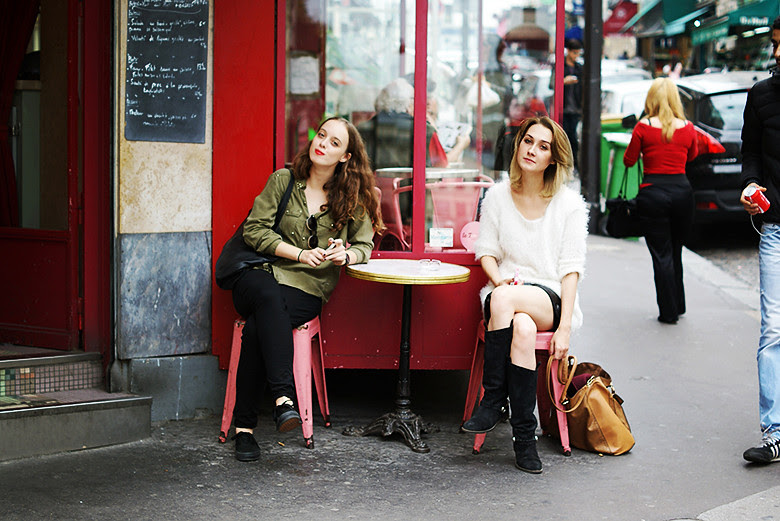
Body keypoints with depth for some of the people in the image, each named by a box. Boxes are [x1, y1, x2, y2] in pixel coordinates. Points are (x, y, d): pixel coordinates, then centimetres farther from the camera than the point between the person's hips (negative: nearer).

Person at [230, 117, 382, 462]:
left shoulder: (353, 197, 9)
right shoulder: (283, 180, 6)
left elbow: (364, 245, 12)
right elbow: (255, 229, 1)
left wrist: (345, 255, -13)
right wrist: (301, 254, -11)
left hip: (308, 290, 0)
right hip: (263, 274, 0)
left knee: (257, 327, -33)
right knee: (269, 297, -39)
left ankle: (244, 426, -32)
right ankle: (283, 397, -47)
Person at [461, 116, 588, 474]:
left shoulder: (569, 204, 3)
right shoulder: (497, 196, 9)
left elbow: (571, 268, -2)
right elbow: (486, 252, 10)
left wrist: (565, 327, -12)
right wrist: (500, 279, -14)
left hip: (551, 299, -1)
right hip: (506, 291, 1)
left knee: (504, 299, -36)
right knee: (522, 328, -36)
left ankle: (493, 398, -25)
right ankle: (523, 434, -30)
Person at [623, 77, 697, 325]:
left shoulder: (644, 127, -7)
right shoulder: (687, 128, 1)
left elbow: (628, 161, 4)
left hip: (652, 193, -3)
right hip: (682, 191, 3)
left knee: (661, 255, 3)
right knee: (675, 253, 19)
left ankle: (669, 312, 4)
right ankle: (678, 305, 28)